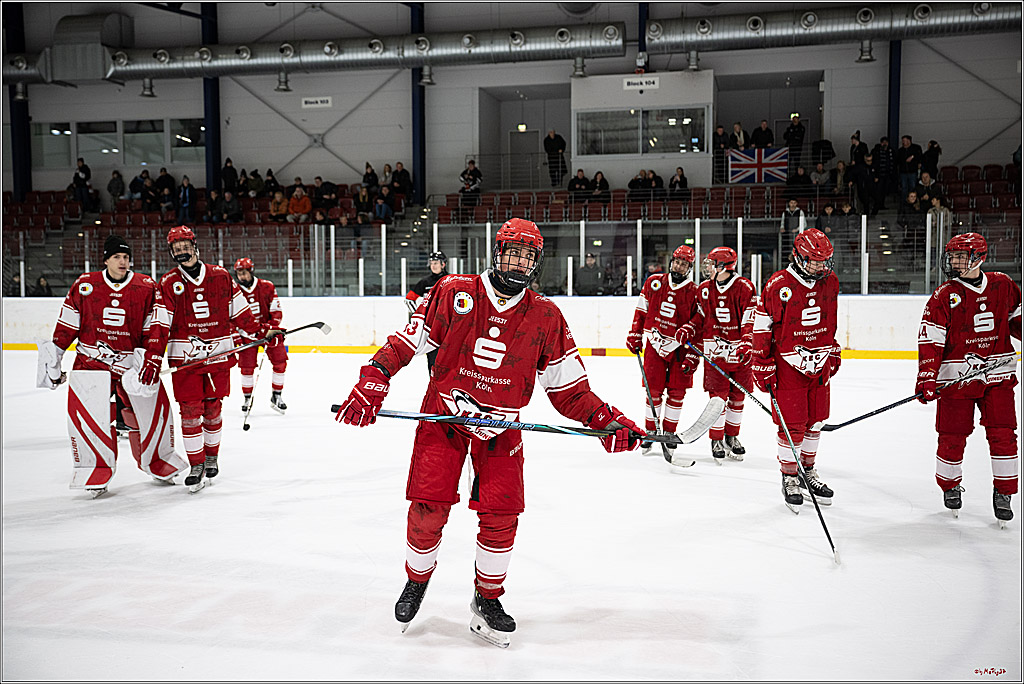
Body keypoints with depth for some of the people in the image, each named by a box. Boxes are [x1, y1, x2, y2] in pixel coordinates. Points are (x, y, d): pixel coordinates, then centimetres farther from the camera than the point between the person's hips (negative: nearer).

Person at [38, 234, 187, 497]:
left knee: (153, 408, -1)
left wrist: (144, 356, -11)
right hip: (91, 360, 0)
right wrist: (53, 354, 6)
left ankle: (158, 463, 22)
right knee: (87, 411, -12)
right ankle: (96, 472, 3)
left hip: (132, 360, 1)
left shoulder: (147, 288, -1)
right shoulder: (84, 285, 1)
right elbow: (67, 325, 7)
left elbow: (153, 330, 1)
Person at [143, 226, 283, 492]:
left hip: (219, 354, 1)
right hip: (184, 357, -1)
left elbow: (239, 311, 12)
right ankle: (196, 465, 6)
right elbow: (160, 324, -7)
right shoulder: (168, 284, -1)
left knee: (212, 408, 8)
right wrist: (153, 358, -15)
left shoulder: (220, 276, 4)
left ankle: (211, 456, 27)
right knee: (189, 411, -3)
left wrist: (262, 331, 7)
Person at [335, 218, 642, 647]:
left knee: (502, 514, -5)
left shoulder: (547, 318, -2)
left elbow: (567, 386, 2)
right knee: (427, 508, -5)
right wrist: (372, 382, -14)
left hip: (501, 427, 2)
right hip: (443, 415, -1)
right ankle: (417, 580, 25)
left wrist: (606, 420, -9)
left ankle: (487, 600, 19)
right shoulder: (453, 293, -8)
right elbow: (408, 340, -3)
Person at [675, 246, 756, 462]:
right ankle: (716, 440, 8)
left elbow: (751, 321, -9)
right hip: (714, 349, 1)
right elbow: (700, 316, 15)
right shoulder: (704, 288, 5)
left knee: (737, 395, 9)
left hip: (739, 352, -1)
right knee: (718, 396, -3)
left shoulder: (745, 288, -7)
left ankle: (732, 436, 26)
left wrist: (747, 346, -20)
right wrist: (688, 330, -2)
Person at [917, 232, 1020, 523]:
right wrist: (927, 378, -19)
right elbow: (930, 340, -11)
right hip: (956, 375, -2)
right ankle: (949, 486, 25)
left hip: (998, 373, 2)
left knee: (1003, 434, 0)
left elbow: (1016, 317, 22)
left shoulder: (1003, 285, 4)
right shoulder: (943, 296, -6)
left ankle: (1003, 493, 14)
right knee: (952, 436, 2)